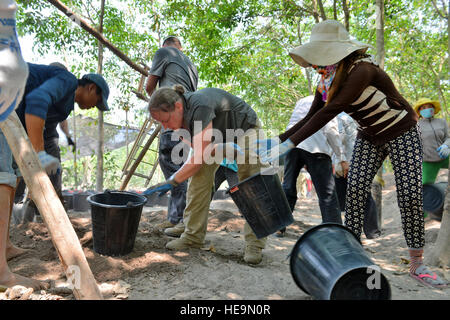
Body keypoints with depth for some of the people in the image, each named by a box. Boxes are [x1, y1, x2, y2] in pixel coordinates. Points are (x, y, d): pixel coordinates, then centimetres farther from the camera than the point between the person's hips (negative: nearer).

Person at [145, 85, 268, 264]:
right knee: (199, 178, -9)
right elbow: (197, 149, -14)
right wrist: (225, 148, -33)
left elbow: (199, 157, -39)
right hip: (219, 138, 7)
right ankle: (193, 236, -3)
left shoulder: (199, 107, -41)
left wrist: (172, 182, -35)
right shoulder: (180, 118, -17)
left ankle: (254, 244, -9)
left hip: (245, 129, -6)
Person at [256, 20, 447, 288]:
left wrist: (288, 145, -38)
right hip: (370, 137, 6)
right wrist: (275, 141, -7)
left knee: (410, 196, -9)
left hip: (402, 132, -6)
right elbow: (311, 118, 1)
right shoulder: (327, 82, -7)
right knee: (355, 189, -9)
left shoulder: (361, 70, -31)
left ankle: (417, 265, 6)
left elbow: (328, 113, -37)